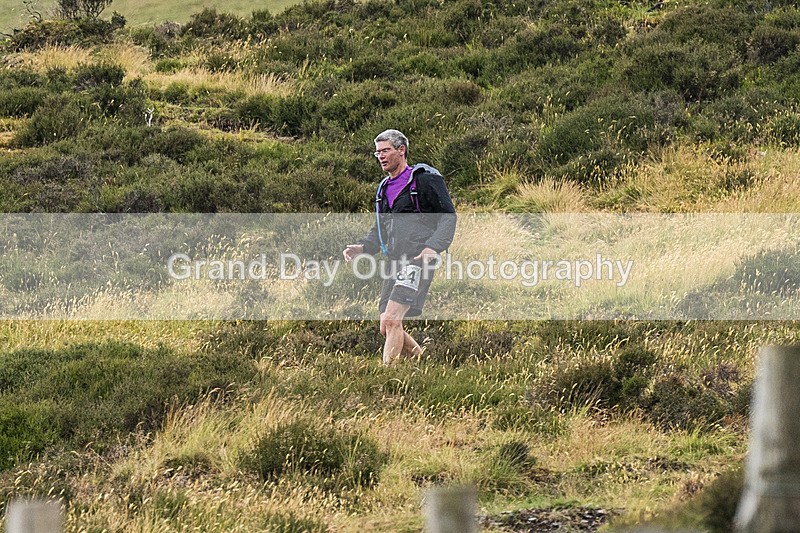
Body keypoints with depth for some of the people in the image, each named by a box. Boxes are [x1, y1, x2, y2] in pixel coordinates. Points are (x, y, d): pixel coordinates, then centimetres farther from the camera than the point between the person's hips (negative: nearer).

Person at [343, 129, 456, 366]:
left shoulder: (425, 179, -3)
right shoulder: (385, 188, 21)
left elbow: (448, 216, -6)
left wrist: (434, 247, -21)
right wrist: (362, 247, 7)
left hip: (418, 260, -8)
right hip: (395, 262, 8)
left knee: (391, 320, -19)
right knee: (387, 327, 6)